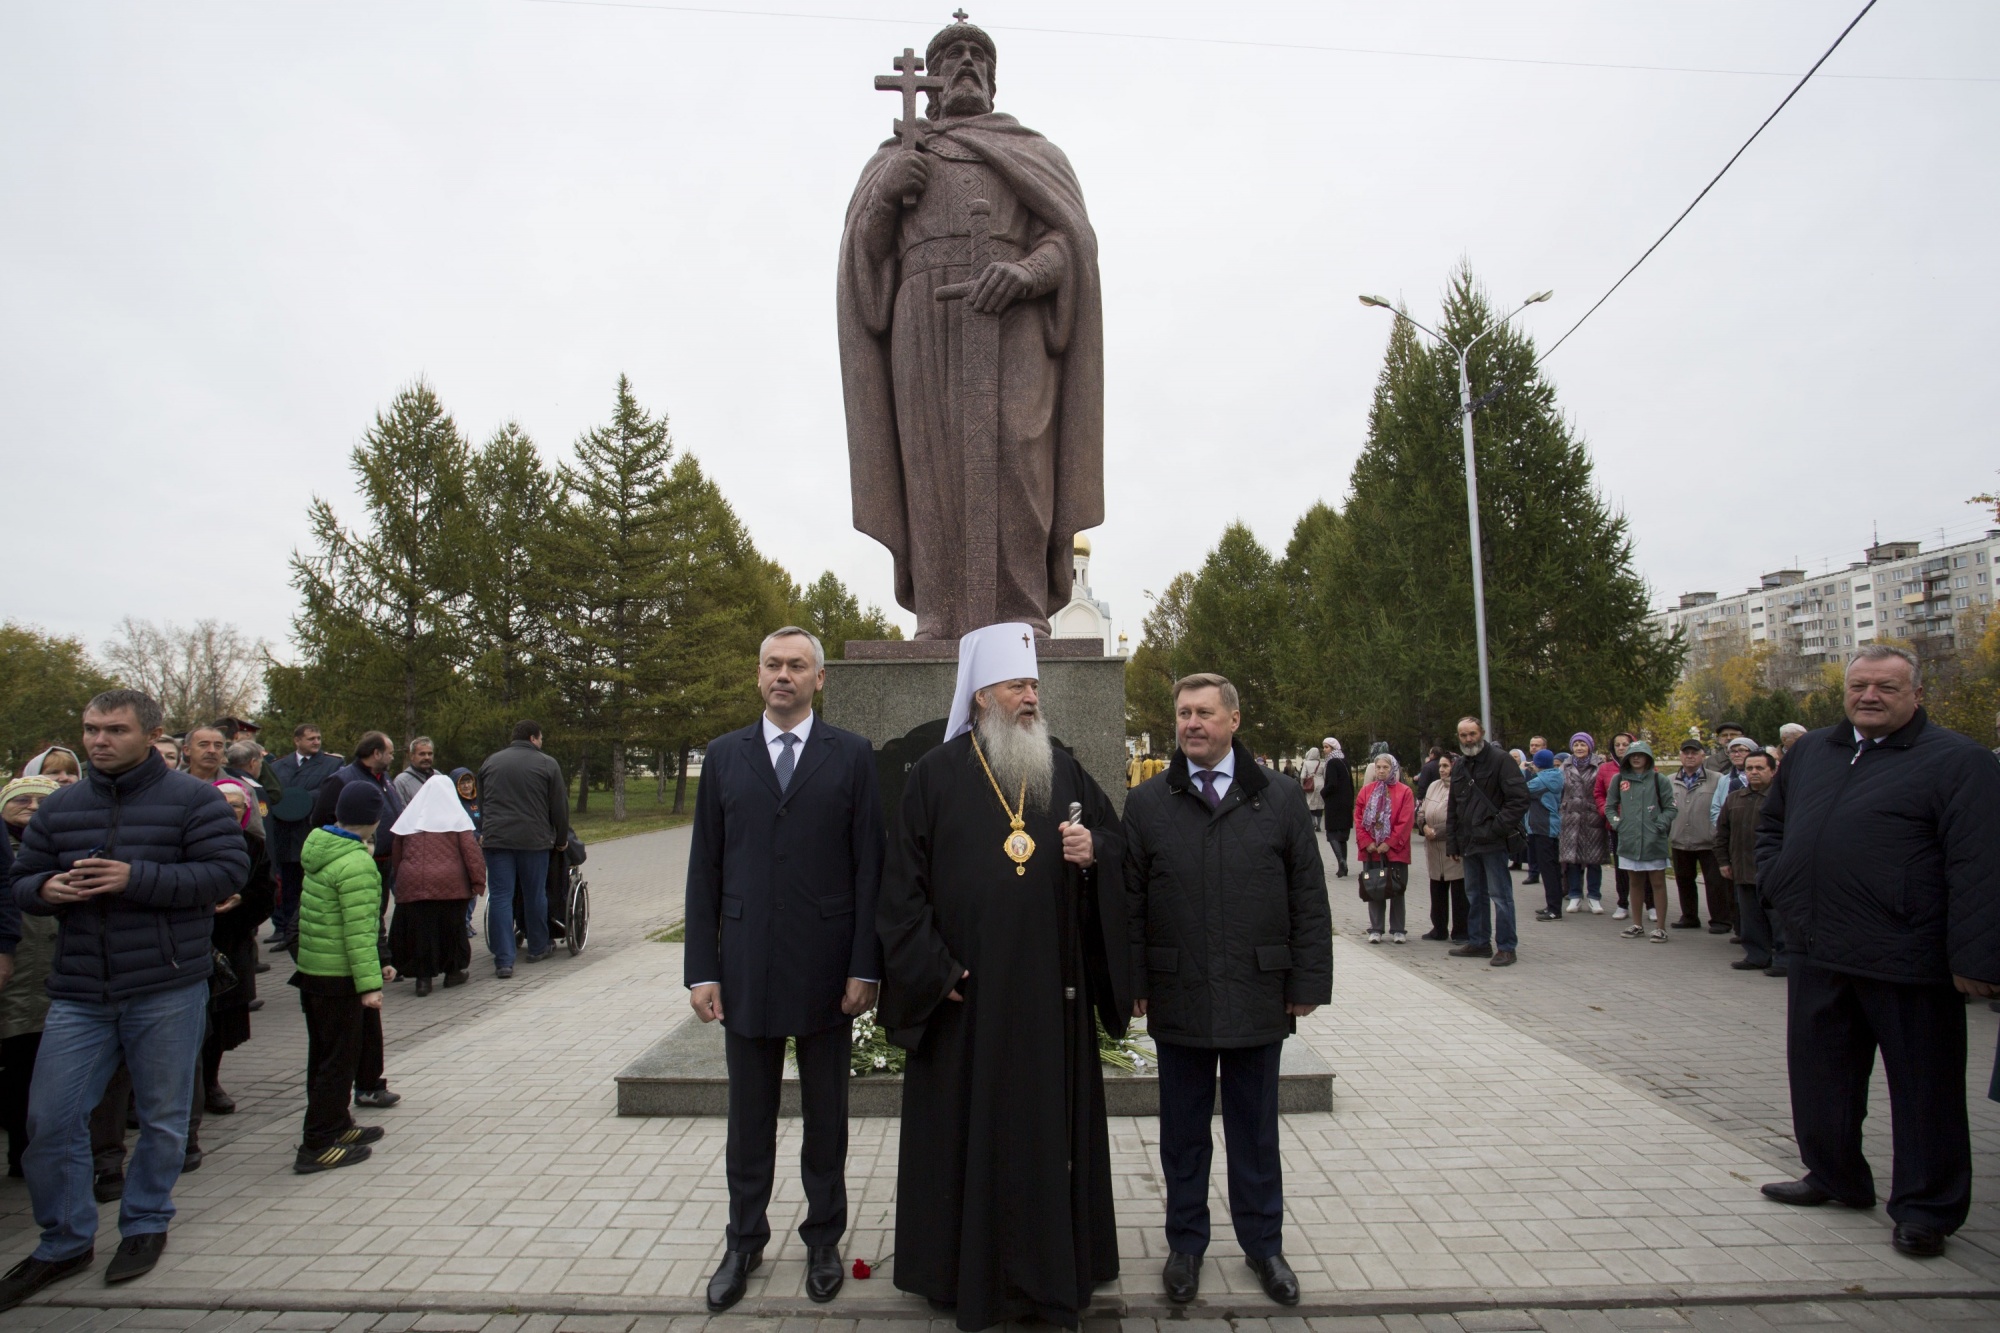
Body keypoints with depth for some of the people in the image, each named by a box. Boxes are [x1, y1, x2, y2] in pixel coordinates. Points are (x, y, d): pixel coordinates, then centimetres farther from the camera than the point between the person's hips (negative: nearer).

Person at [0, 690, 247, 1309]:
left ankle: (146, 1223, 30)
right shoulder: (58, 807, 8)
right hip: (79, 995, 4)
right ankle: (64, 1241, 24)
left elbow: (227, 871, -14)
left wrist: (136, 877, -22)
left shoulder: (192, 799, -6)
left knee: (162, 1118, 9)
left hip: (167, 992, -4)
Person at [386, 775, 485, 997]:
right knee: (451, 927, 11)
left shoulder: (409, 817, 10)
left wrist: (399, 879, 23)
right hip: (450, 884, -1)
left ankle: (422, 976, 4)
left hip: (412, 885, 2)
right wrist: (478, 881, -3)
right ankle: (453, 971, 19)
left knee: (418, 929, 6)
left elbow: (395, 854, 14)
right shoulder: (456, 816, 1)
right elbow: (470, 850, -5)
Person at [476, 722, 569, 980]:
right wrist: (561, 840, 12)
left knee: (500, 897, 1)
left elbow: (482, 803, 22)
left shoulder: (490, 762, 12)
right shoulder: (547, 764, -1)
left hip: (496, 839, 2)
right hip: (533, 839, -2)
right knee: (535, 895, 12)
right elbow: (559, 807, 0)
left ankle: (503, 961, -4)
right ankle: (538, 948, 28)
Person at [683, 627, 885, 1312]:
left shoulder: (851, 755, -1)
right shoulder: (724, 756, 6)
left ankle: (823, 1239, 32)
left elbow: (869, 865, -3)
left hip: (825, 967, -1)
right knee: (749, 1120, 14)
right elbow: (705, 869, 5)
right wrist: (701, 968, 0)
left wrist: (864, 967, -8)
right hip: (746, 967, 2)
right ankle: (744, 1243, 33)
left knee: (826, 1117, 13)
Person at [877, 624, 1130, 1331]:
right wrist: (935, 970, -9)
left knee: (1050, 1124, 11)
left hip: (1051, 990, 3)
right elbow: (902, 882, -4)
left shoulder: (1064, 770, 7)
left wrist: (1094, 850, -10)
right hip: (967, 993, -3)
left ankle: (1052, 1264, 28)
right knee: (967, 1126, 8)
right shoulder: (935, 775, -3)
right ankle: (965, 1270, 25)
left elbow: (1116, 837, 13)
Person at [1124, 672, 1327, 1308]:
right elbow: (1129, 903, 2)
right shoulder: (1146, 803, 1)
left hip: (1258, 996, 0)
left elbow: (1308, 899, 2)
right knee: (1183, 1130, 14)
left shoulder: (1281, 798, 1)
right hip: (1177, 999, 0)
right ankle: (1186, 1243, 31)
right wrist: (1134, 985, -2)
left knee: (1255, 1130, 14)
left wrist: (1308, 982, -1)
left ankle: (1263, 1243, 33)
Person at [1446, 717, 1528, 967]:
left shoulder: (1500, 759, -9)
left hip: (1493, 843, -8)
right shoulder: (1459, 767, 15)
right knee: (1474, 895, 15)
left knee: (1500, 895, -3)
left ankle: (1507, 947, 4)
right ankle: (1478, 942, 24)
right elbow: (1453, 810, 21)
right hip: (1469, 843, 8)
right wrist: (1452, 843, 15)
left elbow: (1519, 799, -15)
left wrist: (1496, 828, -18)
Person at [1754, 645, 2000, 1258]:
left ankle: (1925, 1208, 20)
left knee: (1924, 1089, 7)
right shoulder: (1809, 752, 13)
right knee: (1819, 1074, 17)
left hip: (1908, 962, -6)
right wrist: (1778, 881, 12)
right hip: (1818, 955, 6)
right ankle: (1834, 1177, 34)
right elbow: (1771, 824, 28)